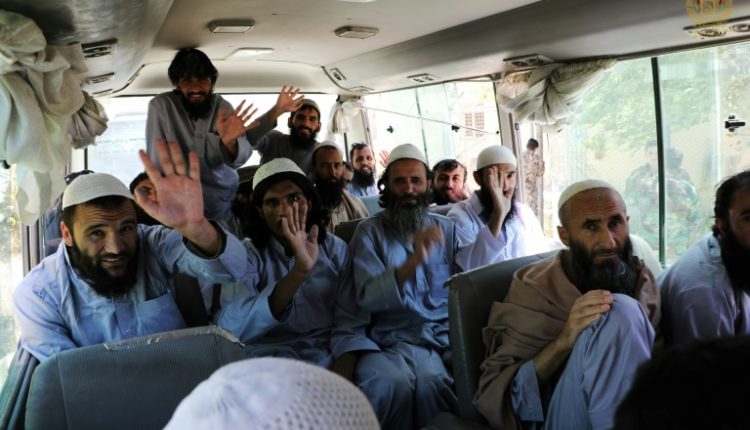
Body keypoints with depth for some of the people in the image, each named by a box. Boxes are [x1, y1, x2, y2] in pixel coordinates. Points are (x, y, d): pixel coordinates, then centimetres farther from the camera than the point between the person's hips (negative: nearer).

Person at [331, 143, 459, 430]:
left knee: (429, 381, -32)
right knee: (390, 382, -34)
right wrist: (413, 261, -25)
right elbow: (367, 296, -11)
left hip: (447, 334, 2)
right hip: (394, 339, -1)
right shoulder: (370, 231, 4)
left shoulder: (447, 229, 14)